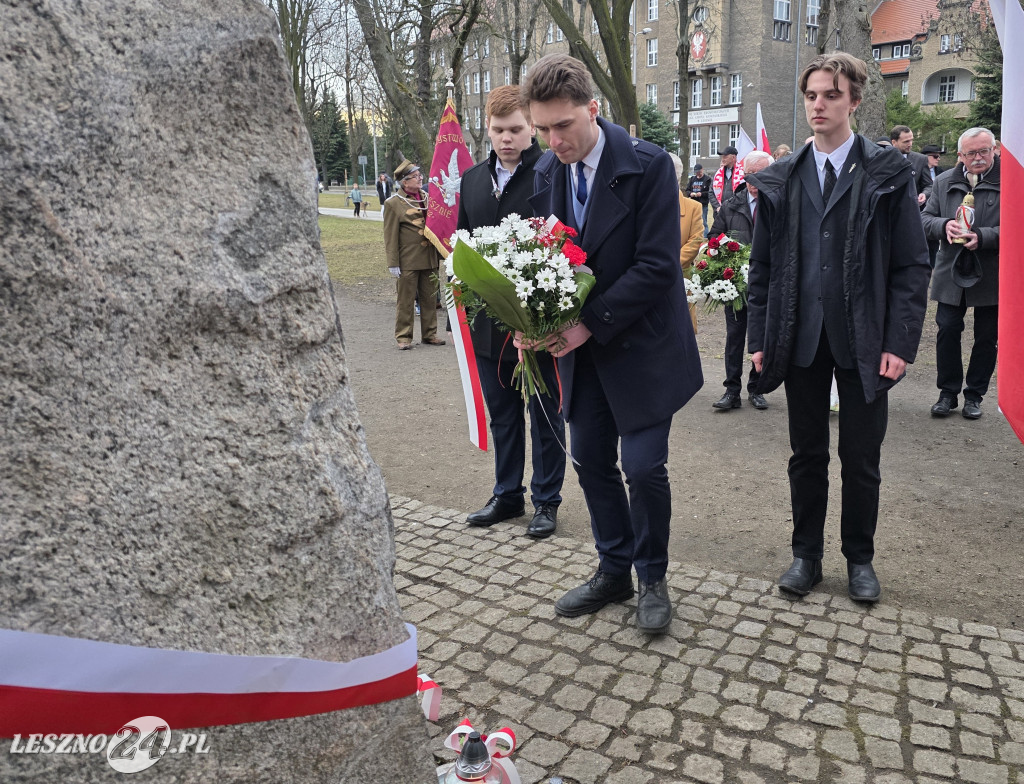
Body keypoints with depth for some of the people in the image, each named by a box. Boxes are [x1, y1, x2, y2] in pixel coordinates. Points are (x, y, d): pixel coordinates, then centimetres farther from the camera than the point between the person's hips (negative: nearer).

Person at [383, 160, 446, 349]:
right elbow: (390, 236, -6)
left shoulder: (427, 198, 12)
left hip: (430, 259, 6)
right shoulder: (393, 203, -5)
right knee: (406, 301, 2)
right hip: (408, 261, -5)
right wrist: (393, 263, -11)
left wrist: (440, 254, 15)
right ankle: (403, 337, 12)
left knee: (430, 298, 11)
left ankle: (429, 334, 23)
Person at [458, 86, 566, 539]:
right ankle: (507, 495, 33)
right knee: (502, 415, 18)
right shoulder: (472, 179, 10)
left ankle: (546, 501, 24)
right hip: (488, 322, 6)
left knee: (545, 416, 9)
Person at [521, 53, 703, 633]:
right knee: (592, 462, 11)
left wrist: (591, 323, -22)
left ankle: (653, 579, 20)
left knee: (643, 466, -5)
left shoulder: (649, 165, -15)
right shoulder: (547, 172, 3)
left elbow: (657, 266, -20)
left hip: (642, 343, -5)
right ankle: (614, 572, 30)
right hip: (583, 345, 6)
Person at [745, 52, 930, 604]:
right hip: (801, 341, 2)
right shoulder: (779, 181, 7)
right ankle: (806, 554, 26)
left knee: (861, 459, 9)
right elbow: (762, 266, 7)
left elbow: (911, 265, -2)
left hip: (864, 344, -2)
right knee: (807, 454, 11)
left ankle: (859, 558, 27)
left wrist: (900, 342, -10)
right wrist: (760, 337, 1)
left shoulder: (888, 176, 0)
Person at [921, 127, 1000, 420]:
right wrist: (944, 225, -16)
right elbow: (926, 217, 6)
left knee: (986, 338, 8)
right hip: (951, 273, 2)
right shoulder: (944, 182, 5)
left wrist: (983, 237, -26)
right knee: (947, 331, 4)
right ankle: (948, 393, 17)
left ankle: (974, 395, 22)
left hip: (992, 276, -2)